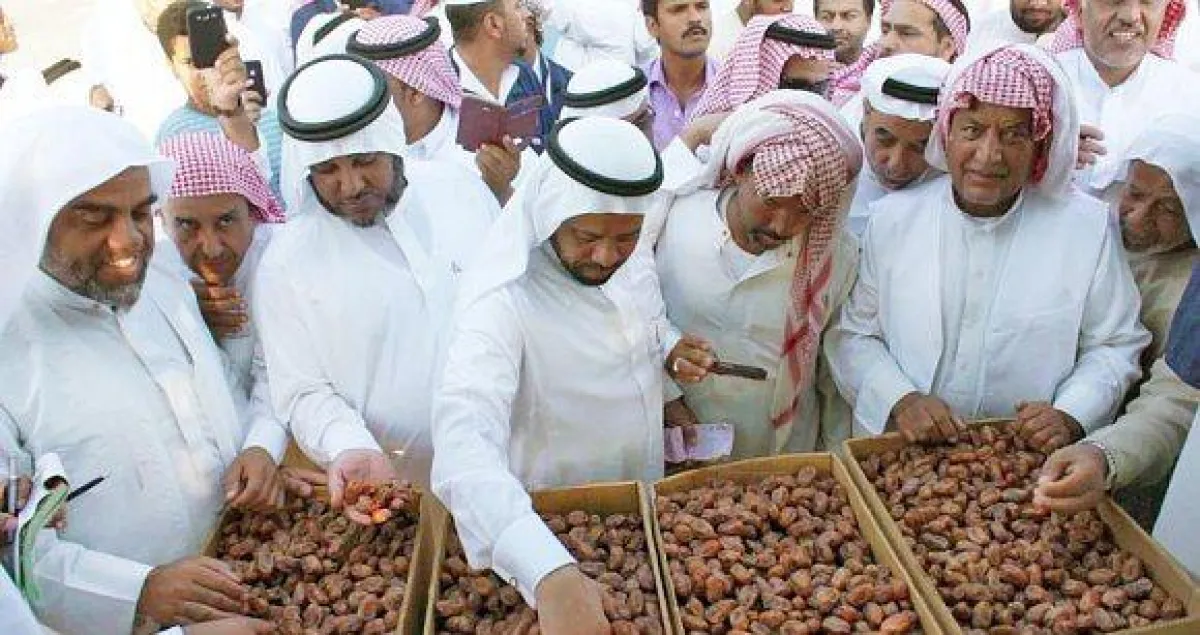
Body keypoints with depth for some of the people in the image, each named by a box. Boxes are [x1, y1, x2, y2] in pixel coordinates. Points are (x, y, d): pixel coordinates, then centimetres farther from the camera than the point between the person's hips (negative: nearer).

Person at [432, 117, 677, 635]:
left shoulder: (632, 262, -11)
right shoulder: (502, 302, -33)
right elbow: (465, 439, -48)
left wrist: (672, 351, -12)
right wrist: (549, 573, -61)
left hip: (647, 502, 7)